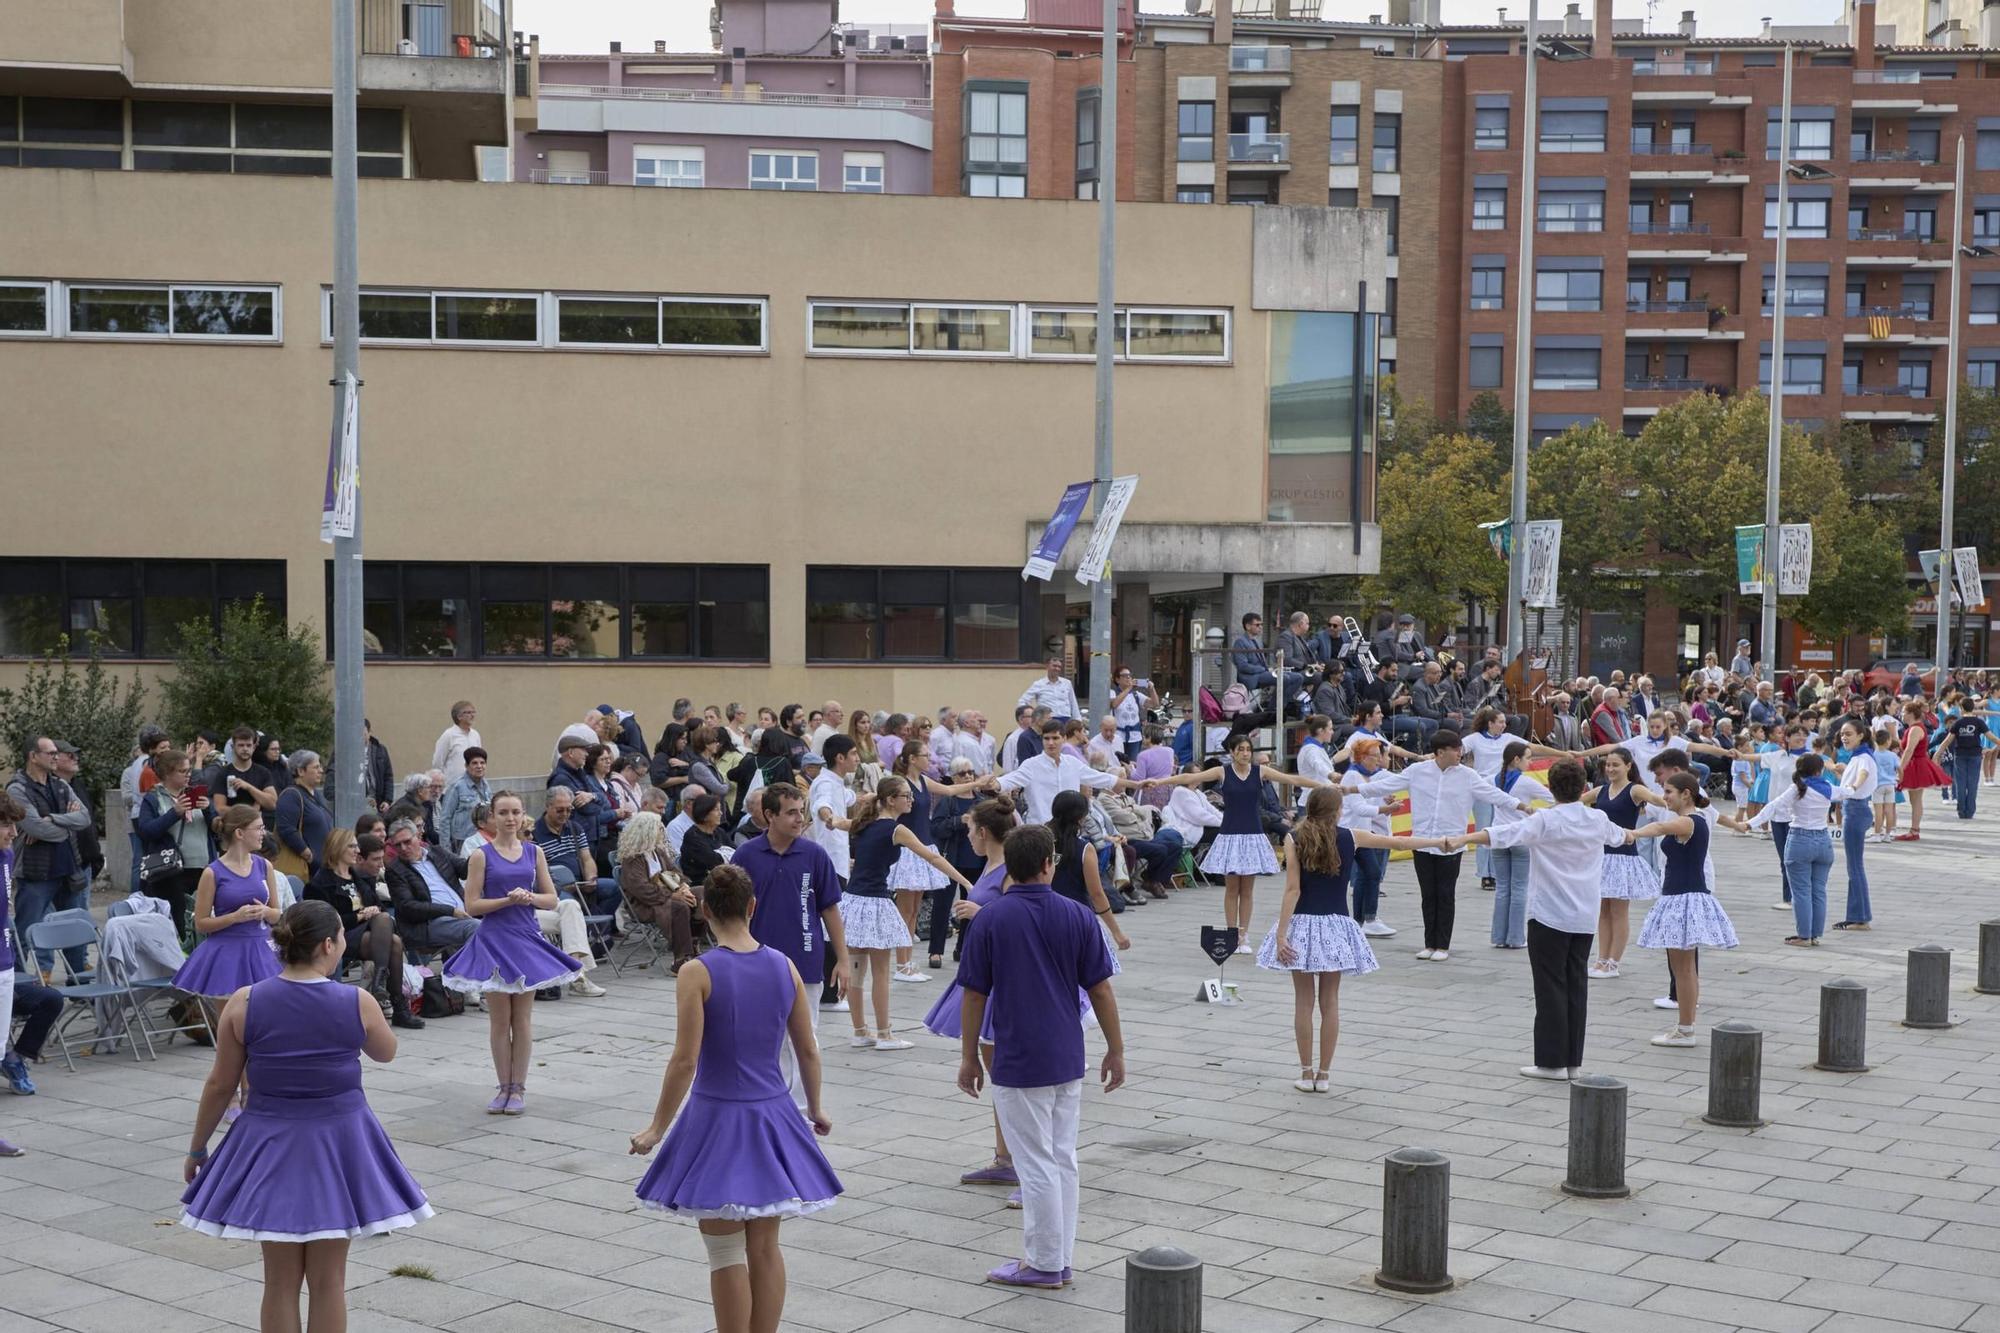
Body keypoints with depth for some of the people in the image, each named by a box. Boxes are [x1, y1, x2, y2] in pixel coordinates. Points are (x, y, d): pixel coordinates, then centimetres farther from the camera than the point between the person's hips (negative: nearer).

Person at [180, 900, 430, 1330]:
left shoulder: (243, 1004, -8)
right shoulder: (358, 1004, -10)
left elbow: (220, 1085, -1)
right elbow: (386, 1052, 11)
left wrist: (197, 1149, 12)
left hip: (270, 1142, 1)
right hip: (337, 1143, -1)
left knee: (281, 1280, 10)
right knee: (328, 1280, 8)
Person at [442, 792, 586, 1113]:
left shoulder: (534, 852, 5)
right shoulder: (481, 856, -3)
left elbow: (552, 899, 6)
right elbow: (472, 906, -7)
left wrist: (530, 897, -13)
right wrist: (507, 899, -18)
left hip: (527, 940, 2)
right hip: (494, 941, -2)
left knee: (522, 1018, 5)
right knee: (499, 1019, 4)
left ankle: (518, 1088, 13)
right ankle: (504, 1087, 14)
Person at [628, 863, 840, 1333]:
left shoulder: (697, 973, -14)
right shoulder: (785, 967, 0)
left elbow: (685, 1061, -15)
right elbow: (808, 1052, 6)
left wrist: (658, 1128, -5)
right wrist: (815, 1109, 22)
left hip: (718, 1118, -4)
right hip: (772, 1118, 4)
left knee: (726, 1254, 6)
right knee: (765, 1248, 14)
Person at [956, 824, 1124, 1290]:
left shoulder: (989, 919, -9)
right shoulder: (1076, 916, -3)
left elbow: (974, 995, -5)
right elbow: (1100, 990, 0)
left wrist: (969, 1057, 5)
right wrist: (1116, 1051, 10)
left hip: (1018, 1063, -3)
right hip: (1067, 1059, 4)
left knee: (1036, 1164, 3)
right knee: (1063, 1160, 13)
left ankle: (1043, 1263, 10)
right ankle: (1059, 1258, 20)